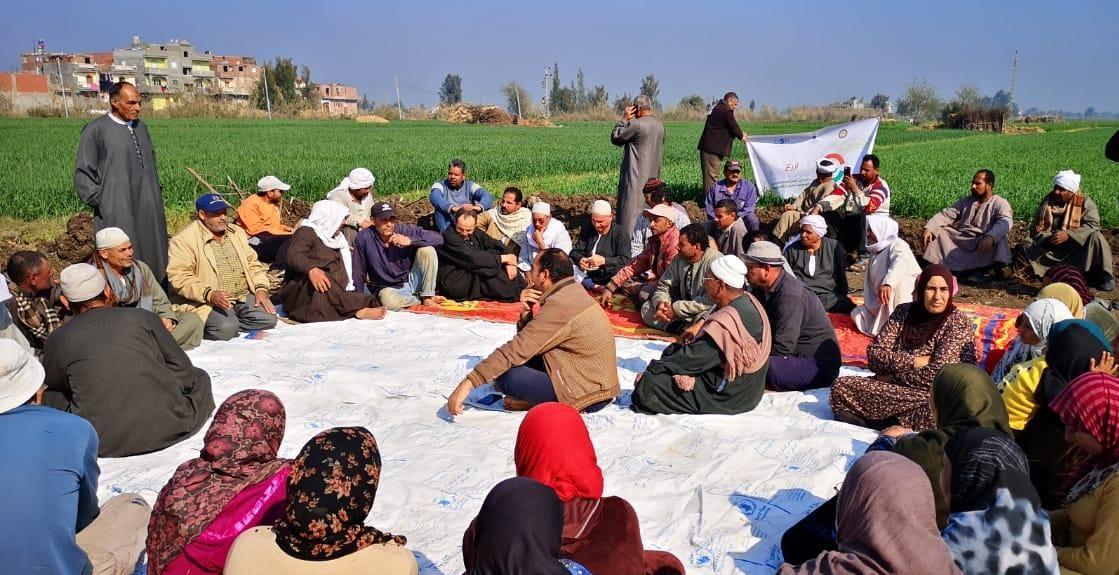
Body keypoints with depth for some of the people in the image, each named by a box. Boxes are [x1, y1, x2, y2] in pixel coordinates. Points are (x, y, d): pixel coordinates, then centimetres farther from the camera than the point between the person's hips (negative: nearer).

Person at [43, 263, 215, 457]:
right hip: (168, 428, 0)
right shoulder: (143, 317, 4)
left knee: (50, 398, 24)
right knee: (199, 377, 25)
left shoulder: (57, 340, 7)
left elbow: (54, 386, 25)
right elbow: (185, 373, 7)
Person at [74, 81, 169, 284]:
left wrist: (157, 191, 16)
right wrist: (100, 202, -7)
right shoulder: (96, 130, -4)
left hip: (149, 210, 6)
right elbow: (83, 173, -2)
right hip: (117, 213, -6)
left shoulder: (141, 128, 14)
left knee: (153, 261, 4)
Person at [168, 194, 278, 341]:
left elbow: (252, 263, 17)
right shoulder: (184, 240, -7)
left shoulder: (237, 232, 15)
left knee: (268, 319, -16)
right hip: (206, 302, -6)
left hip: (244, 296, 6)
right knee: (226, 329, -30)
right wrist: (209, 294, -28)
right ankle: (200, 327, 0)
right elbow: (179, 277, -15)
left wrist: (261, 288, -1)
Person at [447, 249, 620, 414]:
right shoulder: (572, 291, 9)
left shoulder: (559, 305, -20)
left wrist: (469, 382, -21)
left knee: (506, 377, -14)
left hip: (589, 393, -10)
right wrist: (526, 312, -8)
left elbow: (517, 349, -22)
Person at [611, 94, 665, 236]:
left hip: (636, 177, -8)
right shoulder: (659, 125, 8)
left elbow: (615, 138, -8)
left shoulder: (636, 124, -17)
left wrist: (624, 119, -2)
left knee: (632, 210, -5)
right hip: (653, 176, 8)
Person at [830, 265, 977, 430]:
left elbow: (935, 376, -17)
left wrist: (893, 374, -7)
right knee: (841, 387, -15)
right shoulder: (904, 311, 8)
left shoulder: (959, 323, -6)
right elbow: (874, 355, -2)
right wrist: (915, 362, -13)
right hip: (895, 387, 4)